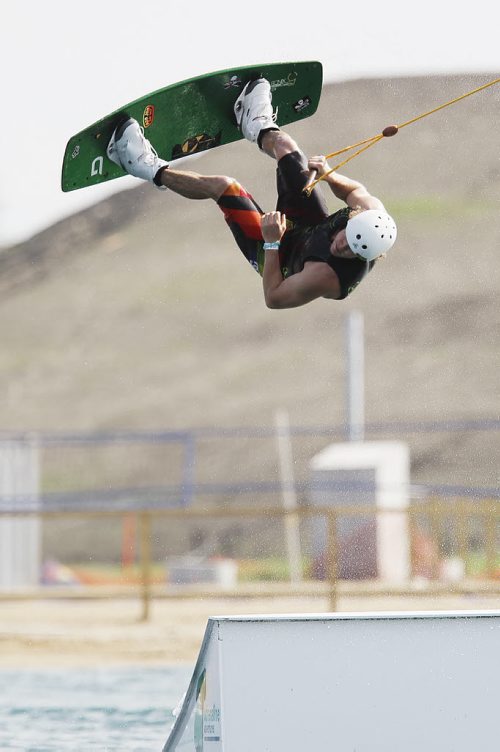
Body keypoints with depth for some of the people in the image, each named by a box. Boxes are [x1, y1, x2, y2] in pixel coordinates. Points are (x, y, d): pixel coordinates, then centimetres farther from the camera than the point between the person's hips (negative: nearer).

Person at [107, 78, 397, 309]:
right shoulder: (372, 211, -32)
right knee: (284, 146, 11)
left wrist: (272, 243, -39)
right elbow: (356, 190, -7)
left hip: (276, 254, -6)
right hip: (313, 226, 6)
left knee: (223, 185, -12)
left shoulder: (325, 278, -48)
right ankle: (260, 128, 51)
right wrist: (329, 175, -26)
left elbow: (274, 298, -35)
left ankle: (154, 170, 16)